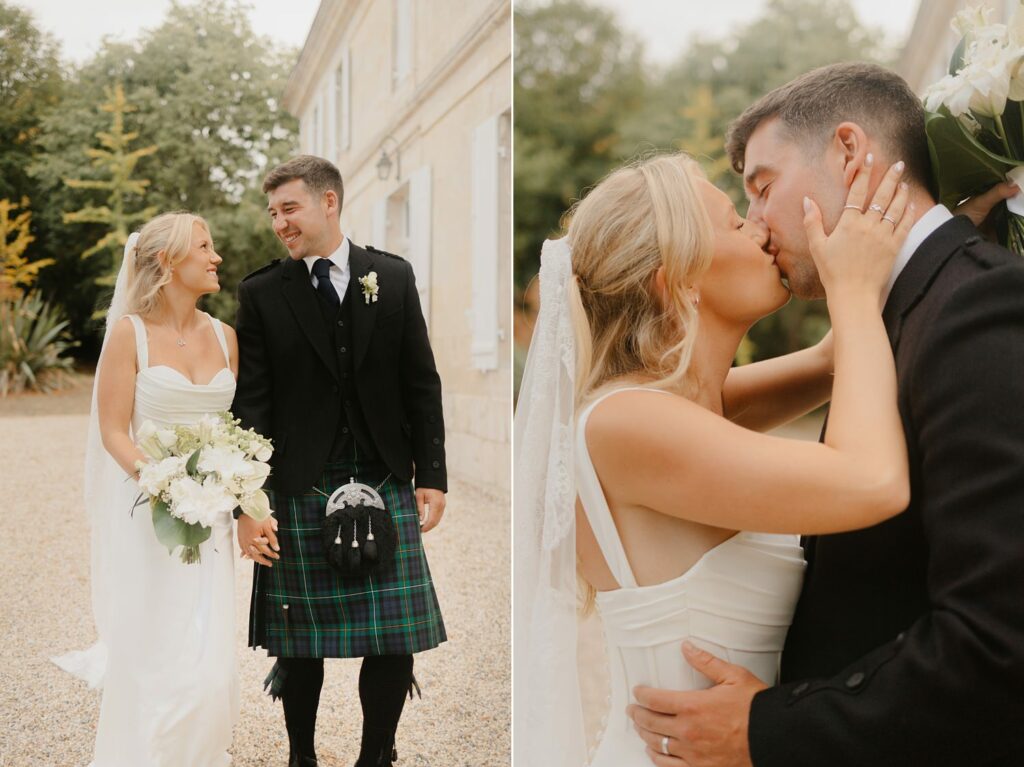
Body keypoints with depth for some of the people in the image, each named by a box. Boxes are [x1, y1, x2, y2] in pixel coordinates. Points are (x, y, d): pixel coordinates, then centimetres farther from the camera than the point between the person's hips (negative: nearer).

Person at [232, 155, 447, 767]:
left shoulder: (394, 277, 5)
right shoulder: (261, 292, 1)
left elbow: (421, 384, 7)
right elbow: (250, 405, -2)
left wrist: (432, 476, 3)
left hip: (387, 485, 1)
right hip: (300, 489, -1)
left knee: (397, 641, 3)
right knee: (301, 644, 8)